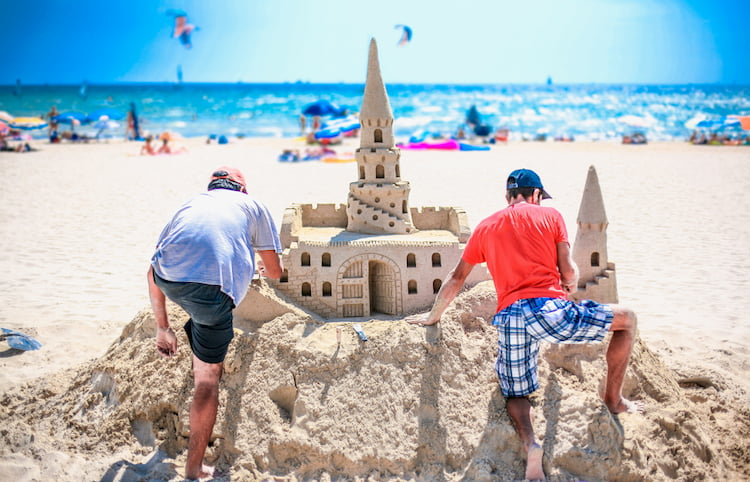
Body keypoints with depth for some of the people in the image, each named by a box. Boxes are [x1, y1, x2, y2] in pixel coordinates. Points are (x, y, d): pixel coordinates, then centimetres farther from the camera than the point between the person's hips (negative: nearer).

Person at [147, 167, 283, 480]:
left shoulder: (191, 204, 33)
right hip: (212, 287, -3)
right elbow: (275, 271, 28)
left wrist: (162, 328, 34)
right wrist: (263, 269, 52)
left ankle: (201, 366, 47)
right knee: (208, 377, 8)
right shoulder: (253, 206, 26)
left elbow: (153, 273, 28)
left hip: (167, 278, 4)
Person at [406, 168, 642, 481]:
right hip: (551, 308, -3)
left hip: (509, 319, 3)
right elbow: (569, 273, 6)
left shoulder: (485, 227, 21)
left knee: (516, 393, 19)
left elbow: (456, 279, 27)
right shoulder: (550, 216, 12)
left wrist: (434, 315, 41)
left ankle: (530, 443, -13)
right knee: (627, 319, 18)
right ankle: (614, 400, 23)